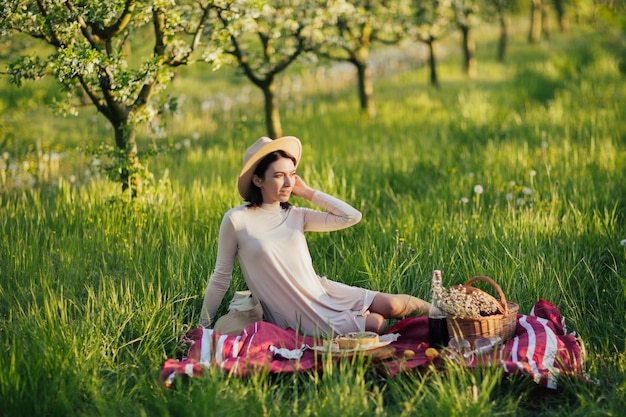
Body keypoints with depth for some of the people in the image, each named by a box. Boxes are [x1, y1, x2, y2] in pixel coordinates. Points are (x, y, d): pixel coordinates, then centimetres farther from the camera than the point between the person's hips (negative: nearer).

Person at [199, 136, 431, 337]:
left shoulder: (296, 217, 3)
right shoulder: (236, 220, -11)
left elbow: (352, 216, -2)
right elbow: (221, 278, -2)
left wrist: (307, 192, -1)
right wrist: (203, 327, 0)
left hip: (324, 293, 5)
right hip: (298, 317, -5)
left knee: (391, 305, -10)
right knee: (375, 325, -17)